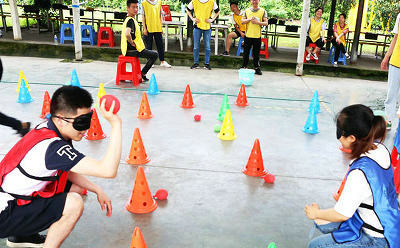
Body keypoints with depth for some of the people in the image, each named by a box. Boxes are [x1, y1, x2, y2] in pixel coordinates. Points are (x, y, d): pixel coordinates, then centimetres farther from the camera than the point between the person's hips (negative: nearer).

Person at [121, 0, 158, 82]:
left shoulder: (127, 19, 12)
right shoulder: (131, 20, -20)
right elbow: (127, 34, -39)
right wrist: (132, 43, -22)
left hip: (128, 49, 10)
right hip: (132, 50, -10)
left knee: (151, 53, 29)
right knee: (155, 54, -3)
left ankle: (141, 74, 28)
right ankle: (142, 74, 4)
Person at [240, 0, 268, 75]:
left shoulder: (263, 11, 2)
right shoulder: (247, 11, 7)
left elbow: (266, 23, -1)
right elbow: (242, 21, 4)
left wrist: (257, 22, -16)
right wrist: (249, 19, -12)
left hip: (257, 36, -1)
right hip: (248, 35, 1)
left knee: (256, 53, 4)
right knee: (246, 52, 7)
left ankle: (257, 68, 13)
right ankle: (244, 67, 18)